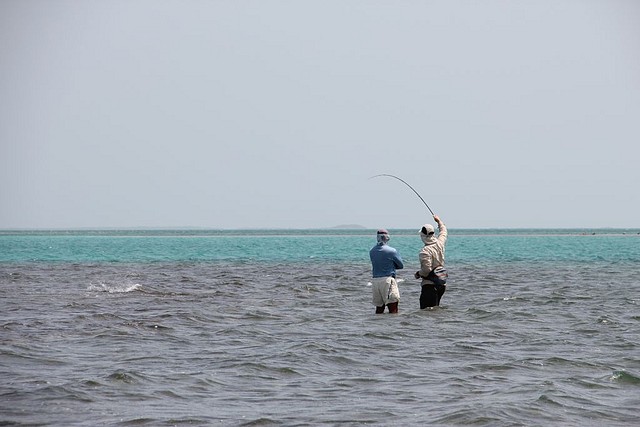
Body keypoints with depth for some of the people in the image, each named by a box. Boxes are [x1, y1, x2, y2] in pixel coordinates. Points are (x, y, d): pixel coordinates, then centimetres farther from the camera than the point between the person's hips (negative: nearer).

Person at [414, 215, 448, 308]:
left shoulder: (425, 251, -18)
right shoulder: (439, 244, 4)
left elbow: (427, 270, -22)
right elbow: (443, 231, 27)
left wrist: (418, 274, -2)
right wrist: (439, 221, 43)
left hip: (430, 284, -8)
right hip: (441, 284, 8)